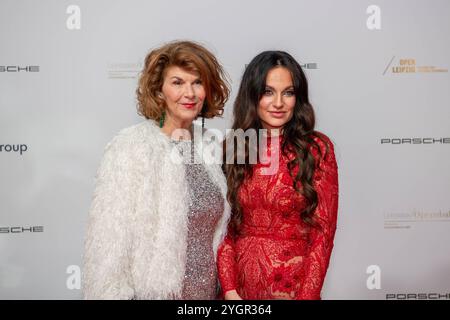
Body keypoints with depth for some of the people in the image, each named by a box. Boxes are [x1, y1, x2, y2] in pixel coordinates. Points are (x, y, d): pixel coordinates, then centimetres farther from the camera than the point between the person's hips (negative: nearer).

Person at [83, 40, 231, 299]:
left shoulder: (207, 147, 2)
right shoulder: (131, 147, -16)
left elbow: (217, 229, 9)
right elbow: (109, 240, -16)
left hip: (208, 289, 6)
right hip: (153, 291, -5)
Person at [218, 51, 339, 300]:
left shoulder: (317, 148, -7)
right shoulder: (231, 147, -1)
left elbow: (323, 231, -8)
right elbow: (223, 224, 0)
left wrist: (307, 295, -14)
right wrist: (229, 289, -8)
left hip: (294, 286, -2)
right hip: (239, 286, 2)